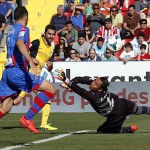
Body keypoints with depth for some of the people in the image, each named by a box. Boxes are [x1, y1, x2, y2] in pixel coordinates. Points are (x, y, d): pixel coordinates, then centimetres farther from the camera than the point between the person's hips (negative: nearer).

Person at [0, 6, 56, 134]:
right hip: (17, 71, -9)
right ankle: (27, 118, -11)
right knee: (51, 89, -6)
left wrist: (32, 60, 55)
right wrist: (31, 62, -38)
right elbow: (20, 43, -25)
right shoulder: (23, 29, -3)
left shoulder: (11, 30, 24)